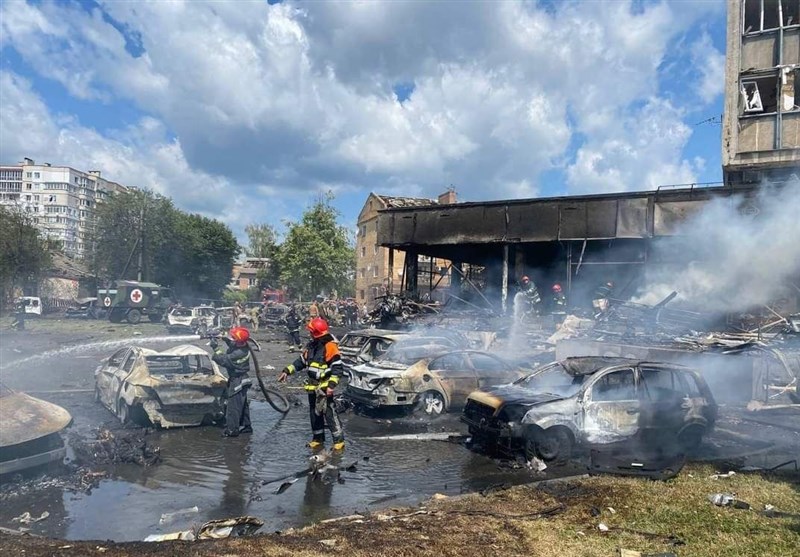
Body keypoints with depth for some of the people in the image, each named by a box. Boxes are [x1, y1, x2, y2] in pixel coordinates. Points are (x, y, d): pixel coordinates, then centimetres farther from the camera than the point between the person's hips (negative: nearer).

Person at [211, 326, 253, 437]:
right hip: (241, 379, 10)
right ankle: (246, 426, 29)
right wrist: (225, 339, -3)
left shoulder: (239, 353, -31)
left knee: (233, 406, -1)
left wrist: (216, 348, -22)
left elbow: (224, 360, -27)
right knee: (243, 404, 19)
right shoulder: (242, 346, -4)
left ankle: (232, 430, 6)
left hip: (238, 381, -10)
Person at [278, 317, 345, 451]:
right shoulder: (311, 345, 9)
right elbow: (301, 361, 19)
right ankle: (318, 439, 27)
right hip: (312, 386, 8)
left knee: (329, 413, -9)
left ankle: (339, 440, -2)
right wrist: (287, 371, 11)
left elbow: (338, 367, -20)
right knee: (314, 413, 15)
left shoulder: (330, 346, -17)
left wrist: (332, 384, -27)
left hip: (324, 387, -8)